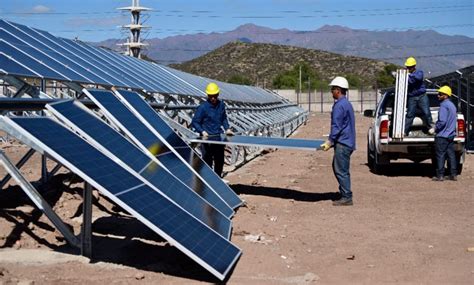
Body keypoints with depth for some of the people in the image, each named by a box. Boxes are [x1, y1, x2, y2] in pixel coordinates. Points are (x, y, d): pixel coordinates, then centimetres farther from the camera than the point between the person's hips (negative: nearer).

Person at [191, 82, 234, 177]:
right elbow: (194, 122, -9)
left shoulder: (221, 105, 6)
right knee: (207, 162, -4)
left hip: (219, 138, 6)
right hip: (207, 139, -6)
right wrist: (202, 131, -23)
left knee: (220, 162, 16)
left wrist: (227, 128, 8)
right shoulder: (203, 107, -11)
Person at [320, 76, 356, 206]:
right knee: (337, 167, 16)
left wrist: (330, 141, -14)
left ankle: (346, 198, -1)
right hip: (346, 142, 10)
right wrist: (332, 141, 26)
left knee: (341, 171, -5)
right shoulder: (347, 103, 16)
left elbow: (336, 126, -19)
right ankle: (345, 195, 20)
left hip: (342, 143, -10)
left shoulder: (339, 105, -16)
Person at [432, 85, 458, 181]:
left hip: (442, 136, -9)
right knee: (451, 154, 10)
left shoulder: (444, 105, -16)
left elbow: (442, 121, -22)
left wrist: (436, 128, -7)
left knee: (440, 155, -4)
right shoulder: (452, 105, 15)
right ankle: (453, 174, 11)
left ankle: (440, 175, -3)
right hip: (451, 135, 9)